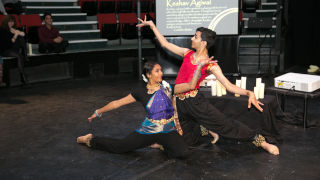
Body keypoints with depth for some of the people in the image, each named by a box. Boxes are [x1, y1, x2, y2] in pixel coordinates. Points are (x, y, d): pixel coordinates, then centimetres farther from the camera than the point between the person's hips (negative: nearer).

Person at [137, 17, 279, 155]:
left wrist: (249, 93, -27)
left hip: (195, 101, -5)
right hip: (179, 103, 5)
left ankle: (262, 142, 0)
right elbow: (165, 44, 15)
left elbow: (228, 85, -11)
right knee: (187, 140, 12)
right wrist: (152, 25, 18)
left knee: (225, 124, -11)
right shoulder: (187, 54, 7)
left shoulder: (211, 65, -7)